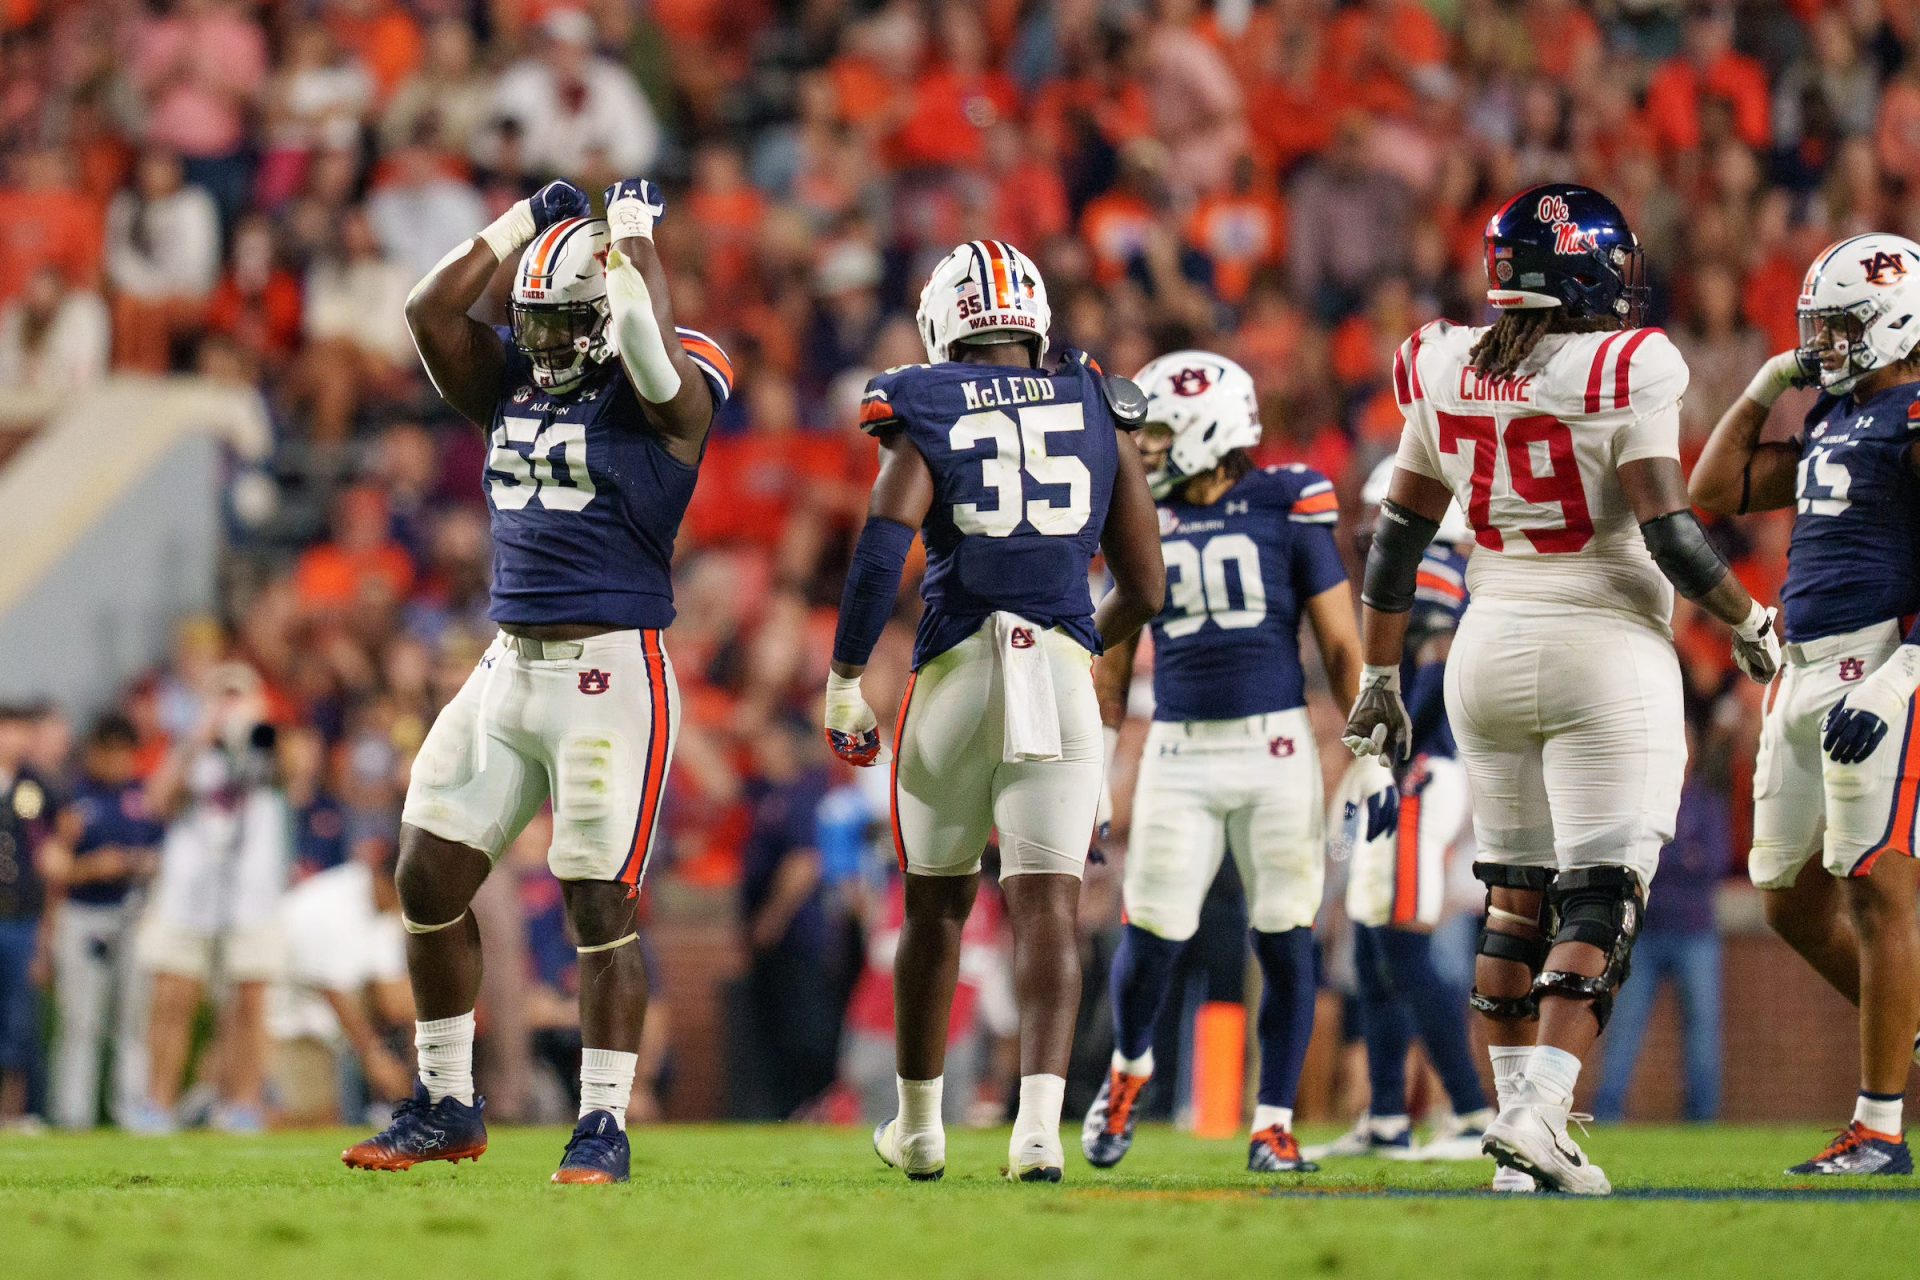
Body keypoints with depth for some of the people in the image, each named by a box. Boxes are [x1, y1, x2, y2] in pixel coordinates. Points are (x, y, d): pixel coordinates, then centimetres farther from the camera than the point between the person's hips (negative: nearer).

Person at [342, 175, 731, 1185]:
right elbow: (429, 310, 2)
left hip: (611, 673, -7)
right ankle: (446, 1108, 18)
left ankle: (603, 1129, 2)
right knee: (428, 879, 6)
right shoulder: (510, 384, 12)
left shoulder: (667, 393, -5)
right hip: (508, 670, 7)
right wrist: (527, 223, 5)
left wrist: (632, 237, -9)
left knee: (601, 908, -6)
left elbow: (647, 347, -26)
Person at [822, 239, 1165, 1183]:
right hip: (1062, 669, 1)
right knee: (1047, 906, -4)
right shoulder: (1099, 412, 11)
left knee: (936, 902, 15)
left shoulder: (926, 414, 3)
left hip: (956, 674, -1)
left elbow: (885, 539, -14)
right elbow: (1145, 588, 13)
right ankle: (1040, 1119, -23)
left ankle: (918, 1125, 27)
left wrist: (845, 679, -9)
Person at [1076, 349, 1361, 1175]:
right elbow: (1113, 664, 15)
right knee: (1152, 932, -4)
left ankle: (1274, 1125, 9)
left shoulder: (1288, 509, -2)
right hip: (1179, 752, 2)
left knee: (1284, 938, -1)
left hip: (1276, 747, -2)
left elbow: (1340, 645, 2)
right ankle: (1129, 1068, 26)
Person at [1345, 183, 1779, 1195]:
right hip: (1606, 656, -5)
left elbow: (1397, 538, 10)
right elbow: (1670, 534, -16)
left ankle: (1519, 1108, 14)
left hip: (1490, 650, 5)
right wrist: (1751, 624, 0)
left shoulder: (1446, 375, 5)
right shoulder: (1624, 373, -12)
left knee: (1516, 893, 15)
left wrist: (1380, 679, 18)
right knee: (1598, 903, -3)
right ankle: (1539, 1113, -16)